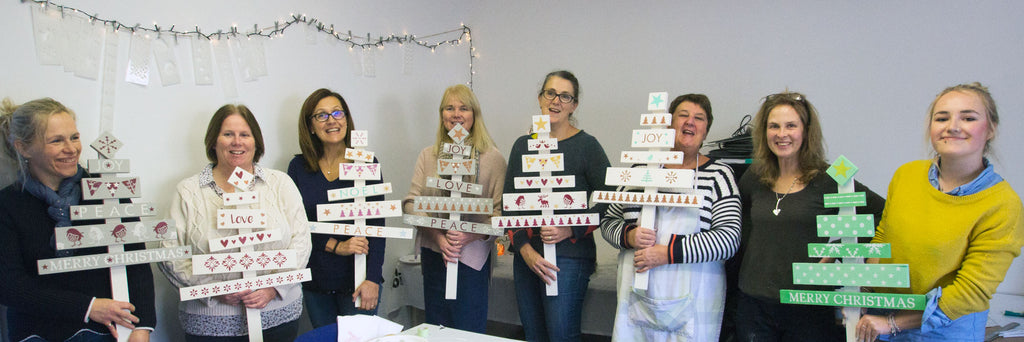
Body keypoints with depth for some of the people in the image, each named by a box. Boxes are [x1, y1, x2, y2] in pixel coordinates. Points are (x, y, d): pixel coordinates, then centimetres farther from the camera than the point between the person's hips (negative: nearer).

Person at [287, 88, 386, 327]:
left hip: (357, 280, -2)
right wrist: (336, 246, -16)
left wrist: (373, 279, -14)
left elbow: (377, 225, -6)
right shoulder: (299, 167, 2)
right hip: (314, 281, 2)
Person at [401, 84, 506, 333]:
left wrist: (471, 235, -22)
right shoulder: (427, 156, 9)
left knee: (470, 331, 3)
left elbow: (501, 210, -7)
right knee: (435, 330, 12)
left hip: (473, 255, -3)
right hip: (433, 254, 3)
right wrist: (437, 236, -13)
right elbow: (411, 202, 2)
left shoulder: (492, 158, -2)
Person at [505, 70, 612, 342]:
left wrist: (570, 230, -16)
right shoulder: (523, 145, 10)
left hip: (568, 257, -5)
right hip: (526, 255, 5)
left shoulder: (586, 145, -2)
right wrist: (524, 248, -6)